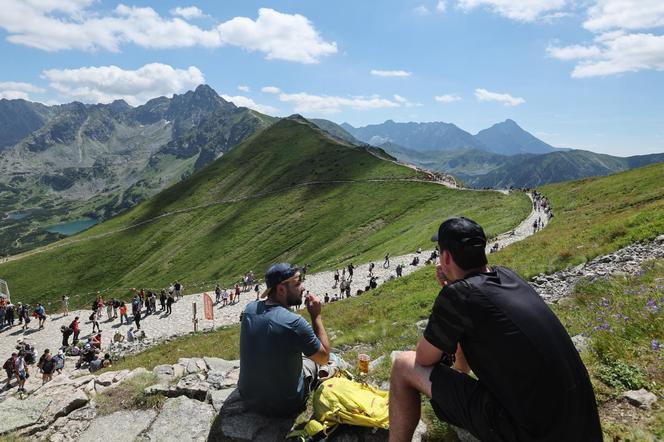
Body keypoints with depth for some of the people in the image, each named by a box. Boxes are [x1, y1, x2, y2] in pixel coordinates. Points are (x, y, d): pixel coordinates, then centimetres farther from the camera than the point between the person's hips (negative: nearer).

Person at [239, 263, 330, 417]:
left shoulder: (249, 309, -10)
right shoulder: (295, 323, -29)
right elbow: (324, 357, -14)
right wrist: (316, 315, -11)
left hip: (248, 396, 5)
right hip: (284, 406, -5)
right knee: (311, 362, 23)